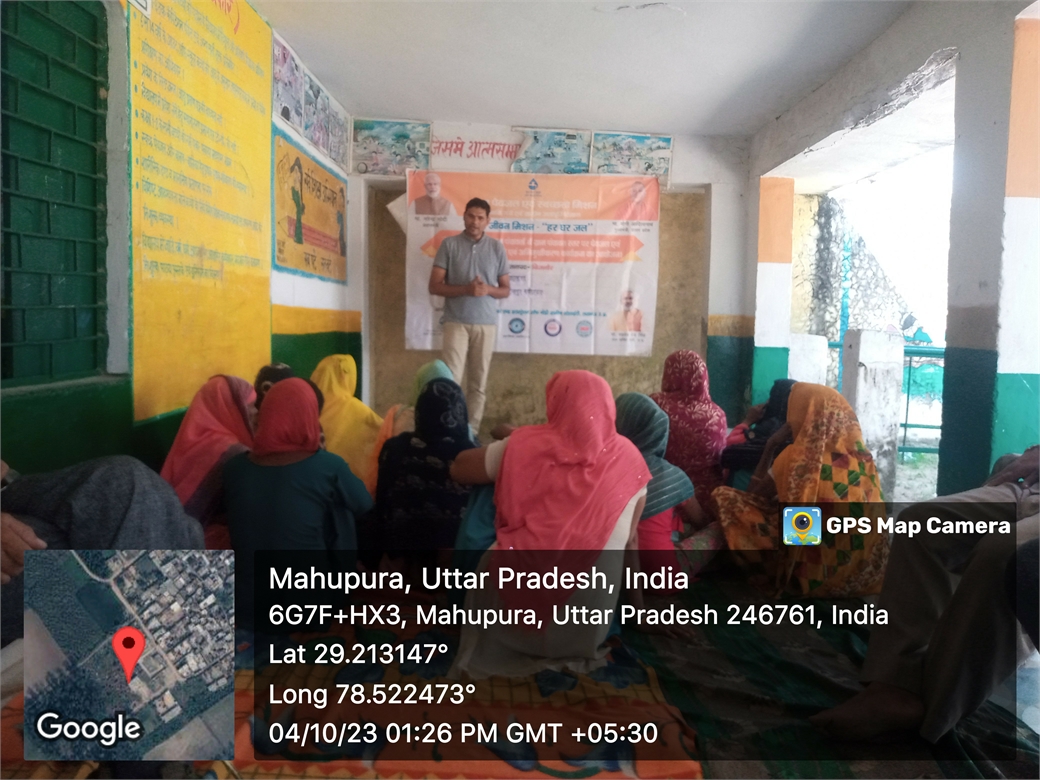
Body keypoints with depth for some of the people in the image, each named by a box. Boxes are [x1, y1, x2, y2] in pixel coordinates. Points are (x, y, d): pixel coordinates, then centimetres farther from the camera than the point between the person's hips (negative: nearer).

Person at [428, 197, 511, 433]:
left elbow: (505, 290, 10)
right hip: (456, 322, -2)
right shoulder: (449, 244, 2)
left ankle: (472, 431, 13)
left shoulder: (497, 248, 7)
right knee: (452, 379, -9)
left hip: (486, 323, 2)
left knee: (479, 382, 5)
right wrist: (466, 289, -17)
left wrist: (488, 289, -12)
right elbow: (435, 286, -3)